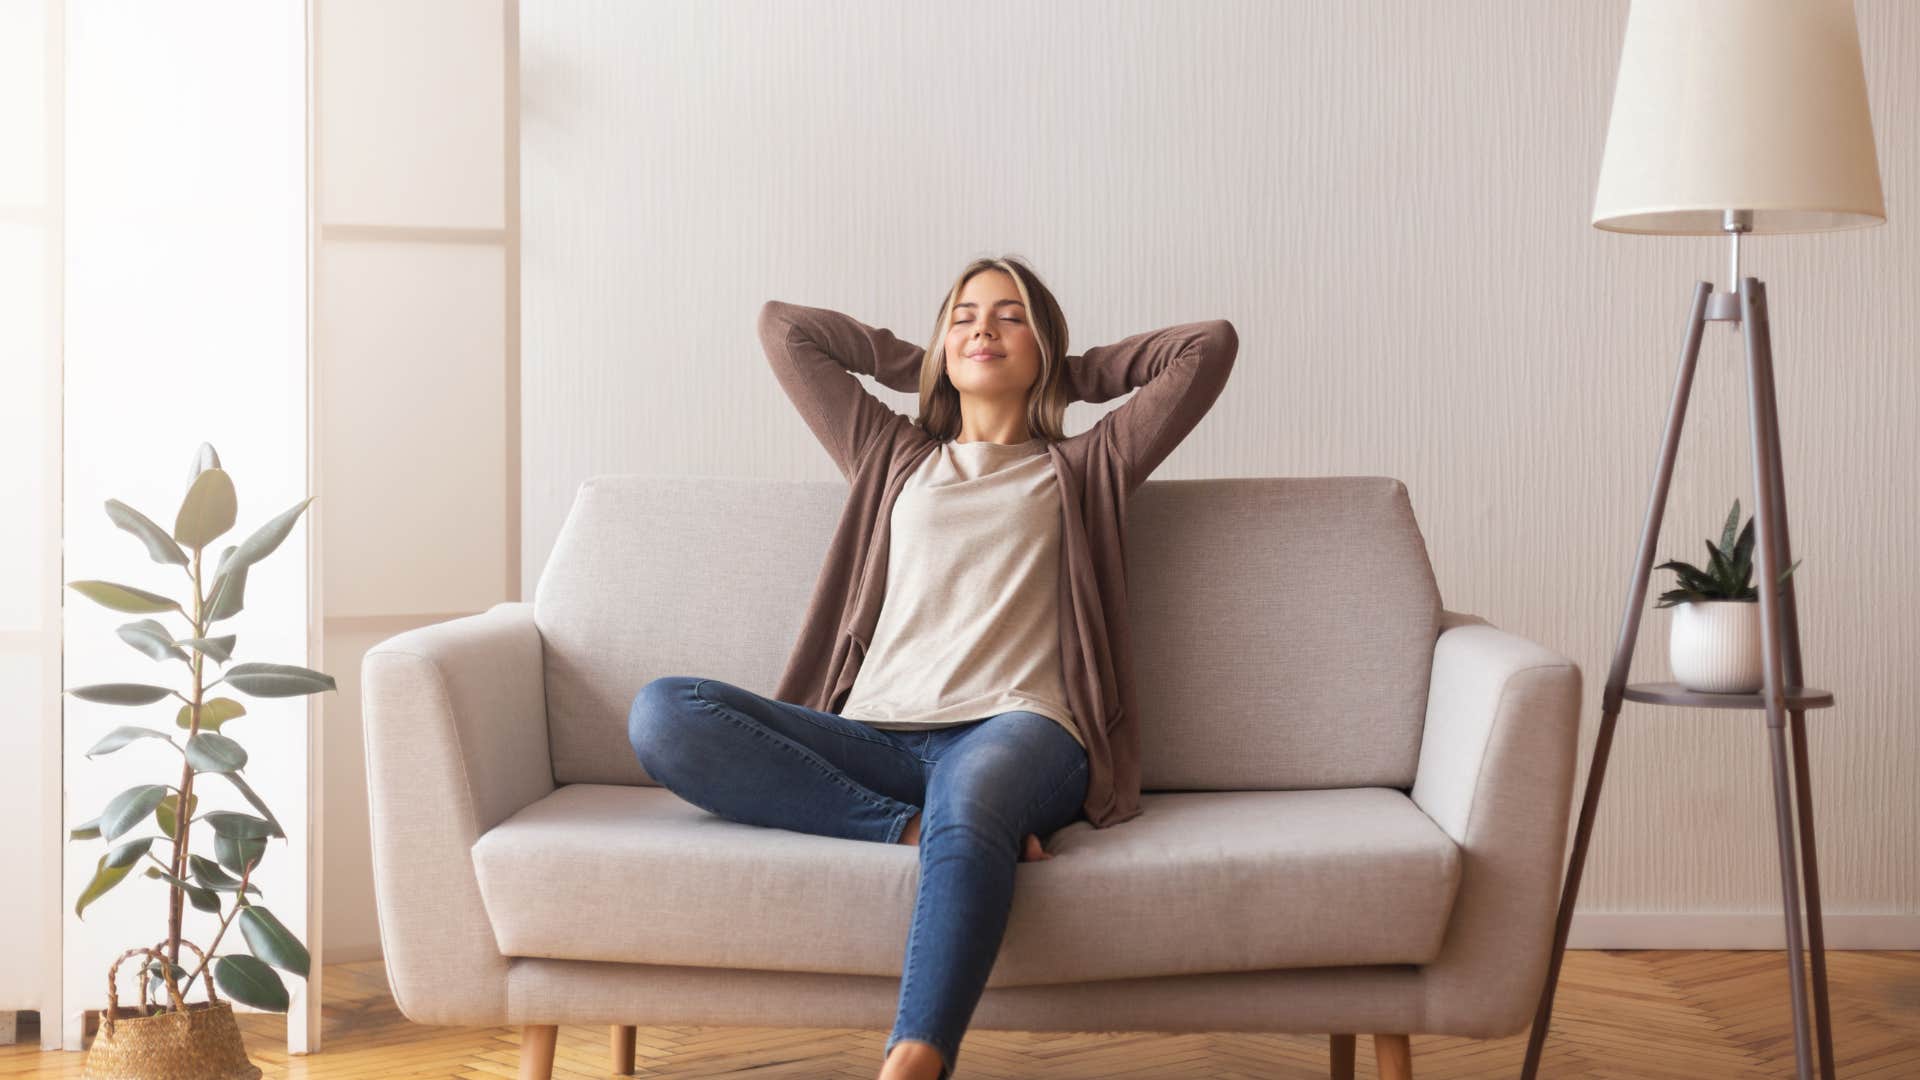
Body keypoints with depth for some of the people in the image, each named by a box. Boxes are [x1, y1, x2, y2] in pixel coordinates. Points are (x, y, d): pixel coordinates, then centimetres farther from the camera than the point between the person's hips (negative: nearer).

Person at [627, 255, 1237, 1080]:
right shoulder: (896, 460, 30)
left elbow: (1212, 343, 21)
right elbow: (783, 326, 34)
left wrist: (1076, 372, 30)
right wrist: (918, 362, 37)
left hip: (1015, 728, -3)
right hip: (876, 736, 3)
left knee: (968, 802, -42)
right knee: (664, 712, -24)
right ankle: (915, 829, -33)